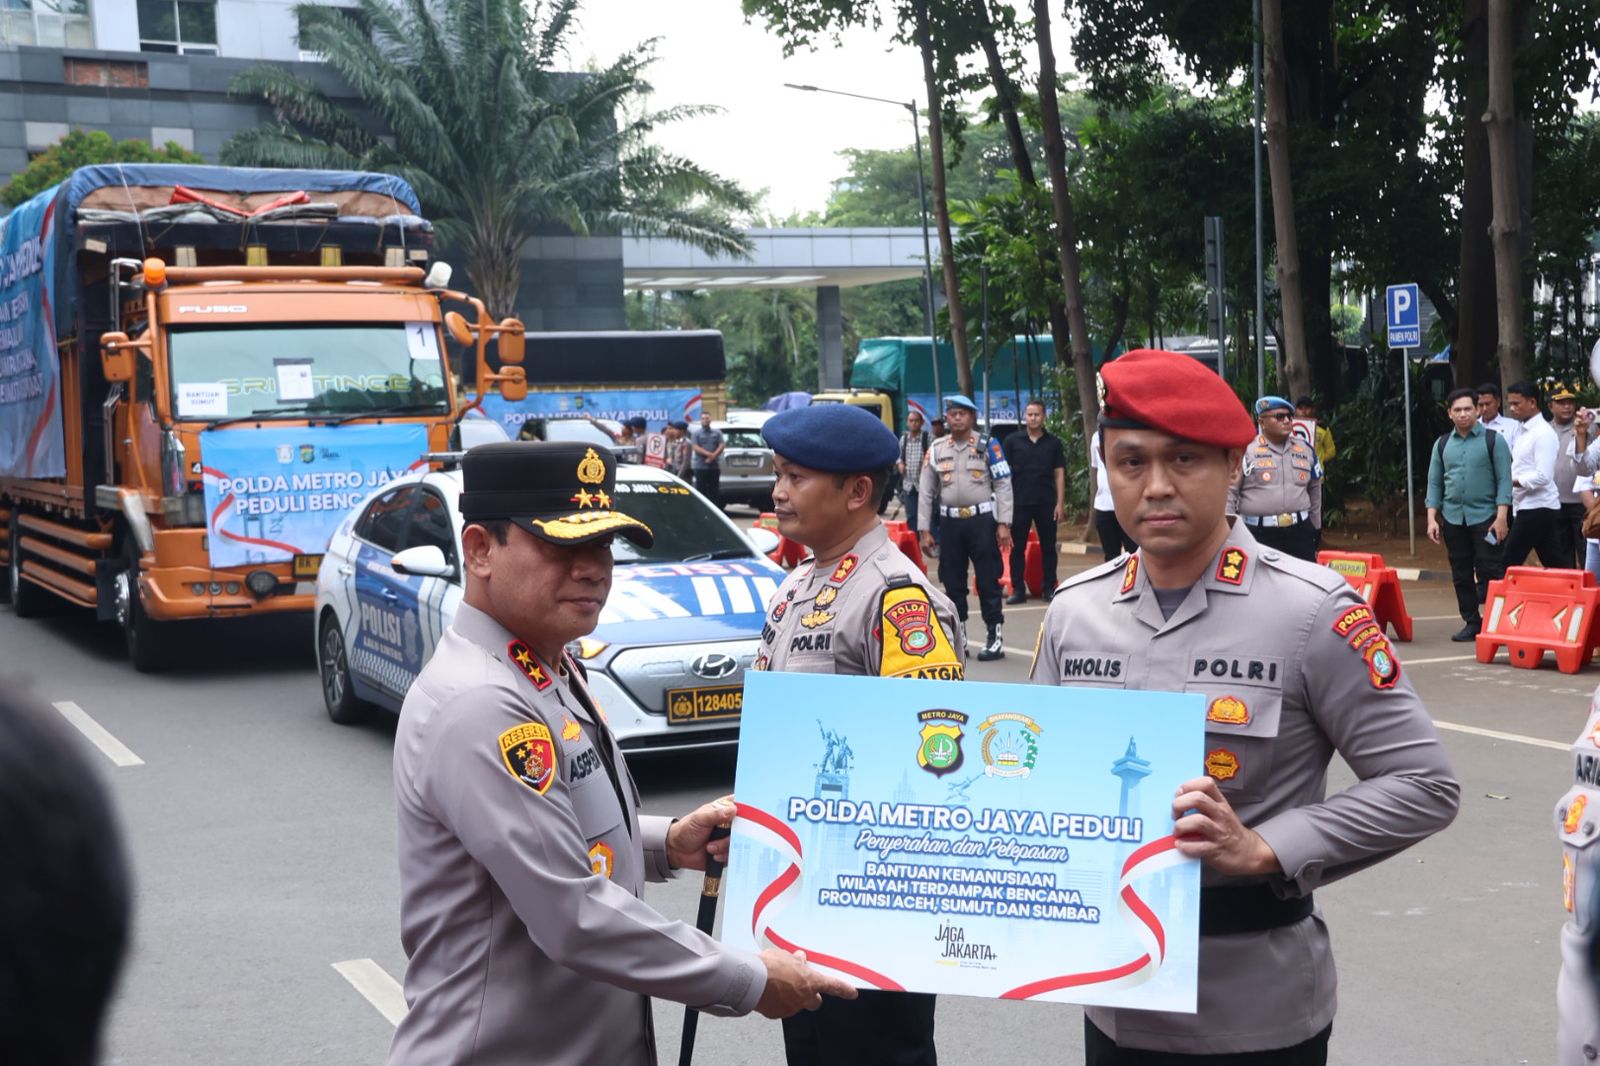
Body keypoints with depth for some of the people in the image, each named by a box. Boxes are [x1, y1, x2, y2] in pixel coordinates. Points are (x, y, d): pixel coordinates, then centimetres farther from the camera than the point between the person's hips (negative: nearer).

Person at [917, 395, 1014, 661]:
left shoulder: (988, 447, -1)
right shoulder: (936, 449, 7)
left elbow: (1003, 485, -2)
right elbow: (925, 492, 9)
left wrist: (1003, 524, -8)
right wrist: (924, 531, 5)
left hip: (982, 520, -3)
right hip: (950, 522, 3)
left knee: (988, 580, -1)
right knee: (952, 582, 8)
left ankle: (995, 638, 5)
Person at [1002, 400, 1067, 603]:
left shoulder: (1053, 442, 5)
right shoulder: (1012, 441, 2)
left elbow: (1059, 473, 5)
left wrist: (1060, 502, -1)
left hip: (1046, 503, 1)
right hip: (1019, 502, -1)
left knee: (1048, 547, 5)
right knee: (1017, 547, 2)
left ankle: (1049, 588, 13)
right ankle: (1018, 590, 8)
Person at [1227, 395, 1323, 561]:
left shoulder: (1305, 449, 12)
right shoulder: (1246, 450, -4)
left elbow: (1315, 490, 23)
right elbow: (1229, 492, -3)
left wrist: (1316, 527, 24)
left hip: (1300, 531, 4)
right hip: (1257, 533, -4)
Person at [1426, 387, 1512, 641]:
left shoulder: (1493, 440, -1)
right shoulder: (1442, 444, 10)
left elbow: (1504, 480, -4)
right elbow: (1434, 483, 11)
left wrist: (1502, 517, -12)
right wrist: (1432, 518, 2)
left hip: (1485, 516, -4)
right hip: (1453, 518, 4)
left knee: (1491, 571, -8)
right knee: (1461, 574, 7)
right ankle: (1472, 622, 16)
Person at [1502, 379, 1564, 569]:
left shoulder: (1543, 433, -14)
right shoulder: (1523, 431, 14)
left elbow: (1543, 476, -22)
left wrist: (1511, 481, -17)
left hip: (1537, 508, -9)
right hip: (1528, 506, 9)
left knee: (1510, 563, -7)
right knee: (1553, 565, 11)